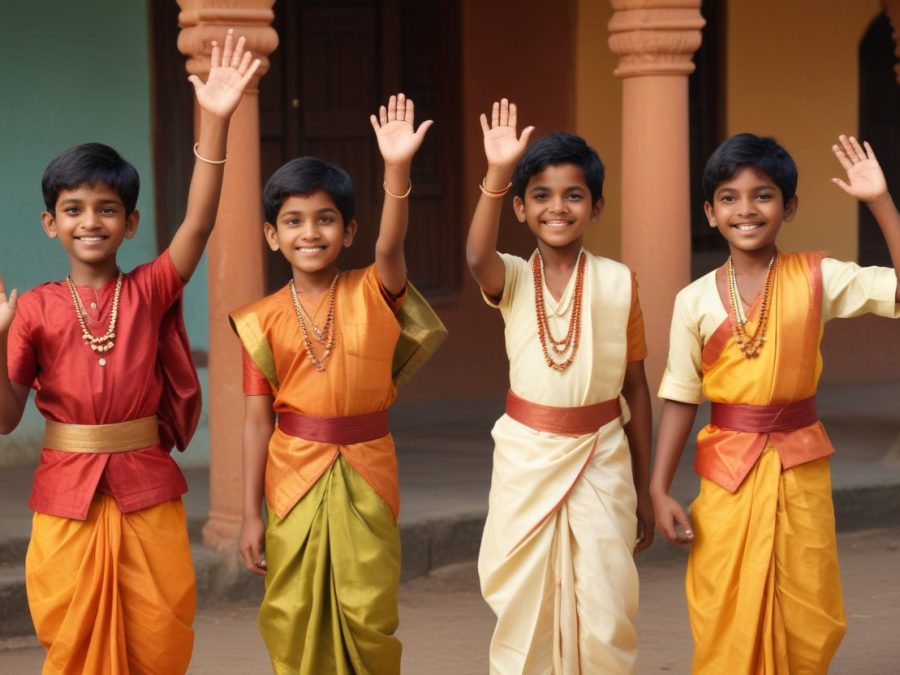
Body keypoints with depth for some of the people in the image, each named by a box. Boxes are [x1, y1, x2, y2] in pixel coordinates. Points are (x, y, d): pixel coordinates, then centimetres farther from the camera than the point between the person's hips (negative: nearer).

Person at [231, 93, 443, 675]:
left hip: (366, 475, -1)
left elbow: (391, 245, -24)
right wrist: (251, 513, -1)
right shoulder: (264, 320, -1)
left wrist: (398, 169, -41)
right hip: (295, 475, 1)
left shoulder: (373, 293, -3)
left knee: (369, 618, 5)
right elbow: (259, 418, 1)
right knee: (294, 621, 6)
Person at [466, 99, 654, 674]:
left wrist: (644, 490, 6)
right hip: (526, 459, 0)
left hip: (601, 460, 0)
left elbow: (636, 388, 4)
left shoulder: (618, 283, -2)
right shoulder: (512, 280, -3)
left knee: (604, 615, 1)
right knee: (524, 607, 6)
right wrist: (498, 174, -42)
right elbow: (477, 256, -28)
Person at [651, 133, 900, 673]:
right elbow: (681, 398, 2)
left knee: (807, 625, 7)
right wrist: (660, 489, -2)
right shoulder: (696, 300, -2)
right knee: (727, 623, 5)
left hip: (799, 468, 0)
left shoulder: (817, 278, -3)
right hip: (726, 470, 0)